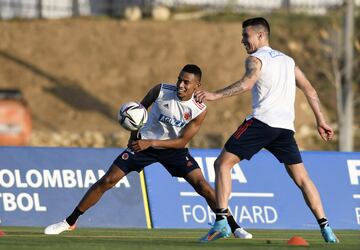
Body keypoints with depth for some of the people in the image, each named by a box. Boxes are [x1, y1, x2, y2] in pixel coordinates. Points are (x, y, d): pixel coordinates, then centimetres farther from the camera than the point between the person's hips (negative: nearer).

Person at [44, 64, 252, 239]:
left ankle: (234, 227, -5)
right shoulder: (161, 91, -19)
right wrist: (135, 134, 1)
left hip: (173, 149, -1)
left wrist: (151, 142, -30)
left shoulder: (199, 110, -20)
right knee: (107, 181, -6)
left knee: (202, 185, -17)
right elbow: (141, 108, 3)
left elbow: (182, 141, -20)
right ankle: (70, 222, 4)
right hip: (143, 143, 1)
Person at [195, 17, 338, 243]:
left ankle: (221, 221, -15)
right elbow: (310, 91, 21)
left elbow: (247, 83, -17)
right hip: (285, 127, 6)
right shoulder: (288, 61, 24)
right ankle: (325, 227, 3)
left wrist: (215, 95, -23)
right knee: (301, 177, 13)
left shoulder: (256, 59, 3)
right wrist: (321, 121, 23)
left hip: (262, 121, -6)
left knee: (223, 164, -2)